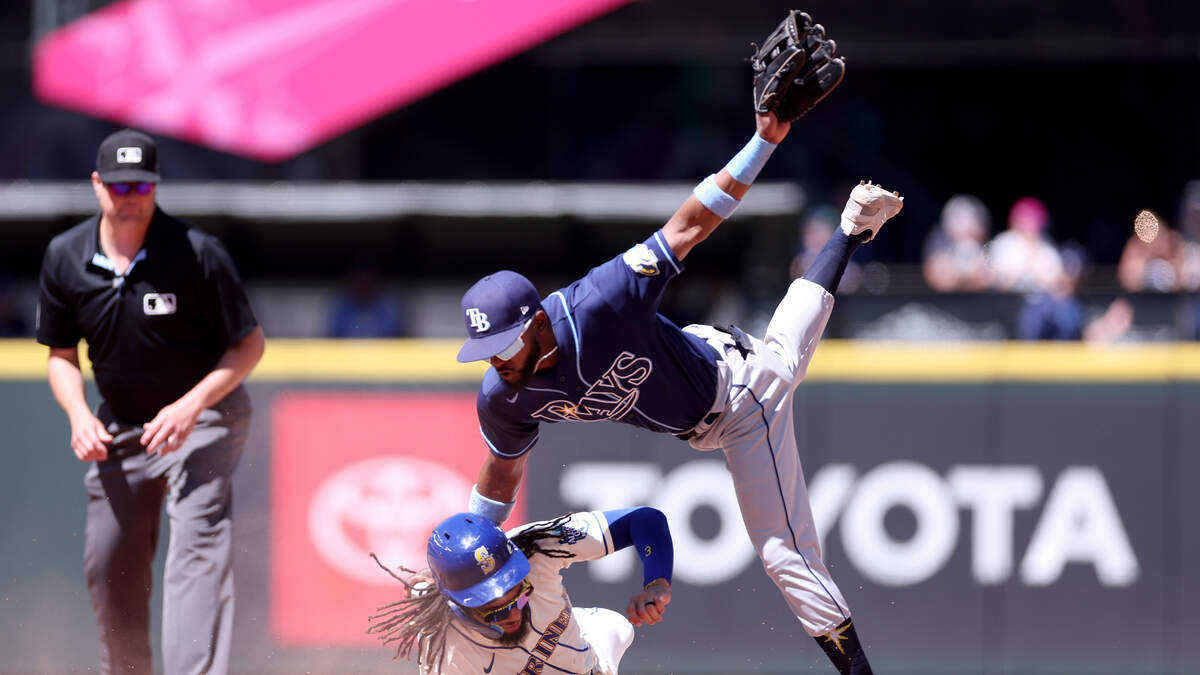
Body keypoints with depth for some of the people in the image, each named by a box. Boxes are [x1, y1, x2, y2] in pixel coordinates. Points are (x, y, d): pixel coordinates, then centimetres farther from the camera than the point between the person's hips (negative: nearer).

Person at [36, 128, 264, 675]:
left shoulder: (198, 254, -19)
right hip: (120, 425, 5)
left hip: (203, 418, -5)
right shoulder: (65, 259, -6)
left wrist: (190, 407, -25)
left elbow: (249, 345, -12)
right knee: (107, 567, 10)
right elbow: (61, 354, 7)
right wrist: (78, 414, -13)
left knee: (197, 549, -22)